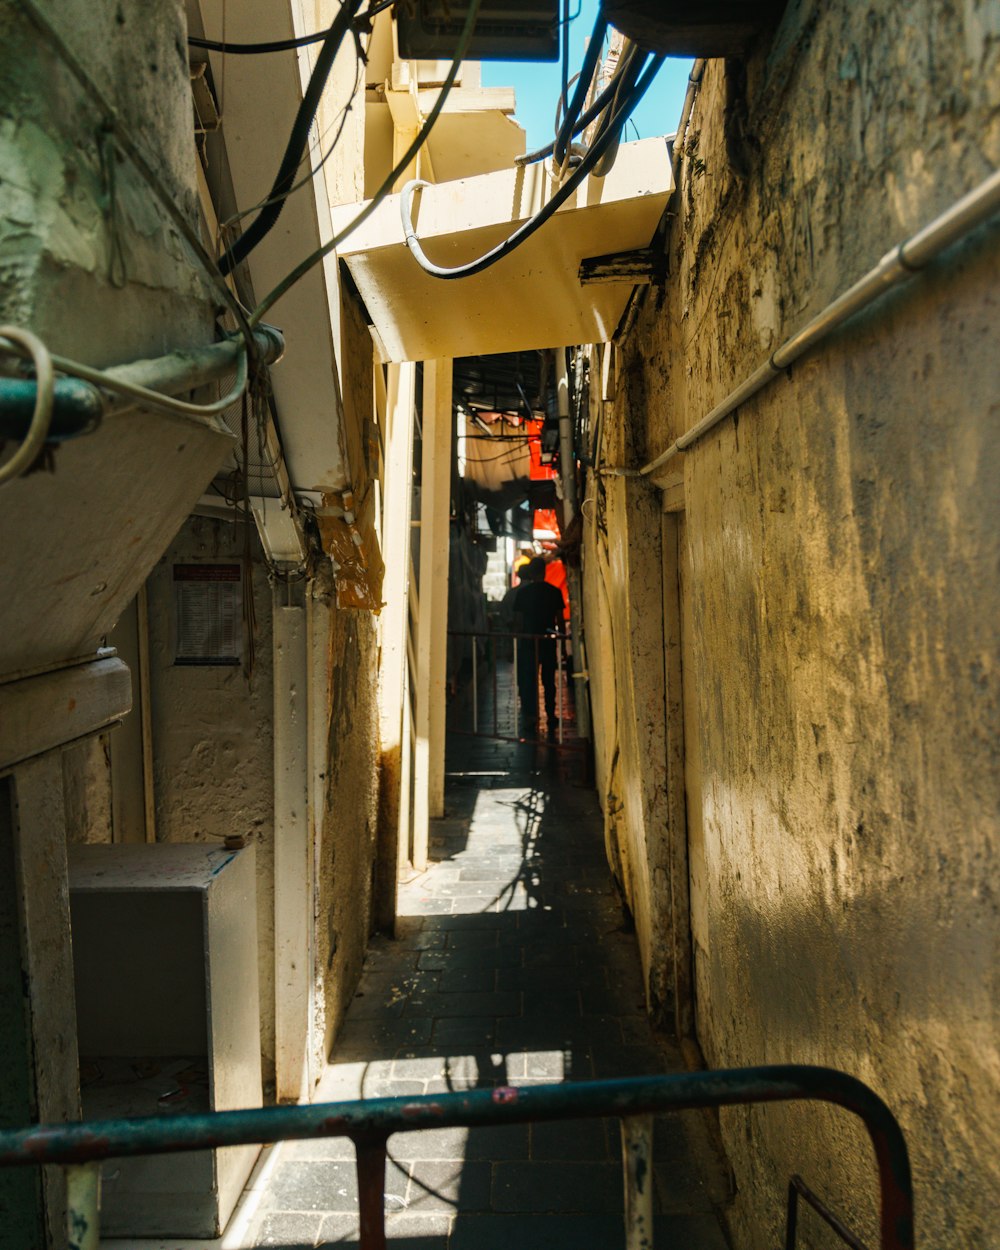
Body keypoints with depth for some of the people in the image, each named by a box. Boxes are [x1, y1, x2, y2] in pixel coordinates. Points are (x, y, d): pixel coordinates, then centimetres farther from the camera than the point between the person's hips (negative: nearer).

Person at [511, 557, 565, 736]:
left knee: (528, 681, 5)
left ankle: (530, 718, 2)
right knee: (549, 681, 11)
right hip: (549, 641, 2)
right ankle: (551, 717, 15)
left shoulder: (522, 592, -5)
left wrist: (517, 640, 4)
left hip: (528, 642, -2)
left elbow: (518, 620, -3)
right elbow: (560, 619, 2)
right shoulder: (555, 592, -2)